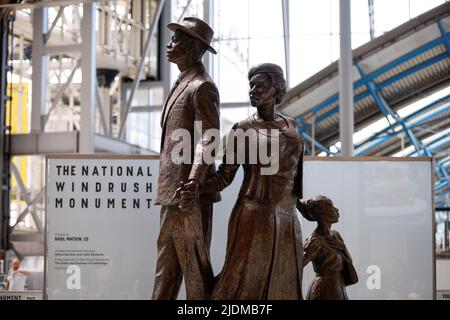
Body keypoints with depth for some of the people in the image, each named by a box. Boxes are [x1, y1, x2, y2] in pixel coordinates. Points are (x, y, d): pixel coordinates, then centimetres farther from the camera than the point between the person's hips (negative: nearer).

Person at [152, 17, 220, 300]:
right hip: (172, 191, 10)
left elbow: (208, 138, -21)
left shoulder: (202, 86, -11)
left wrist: (195, 179, -35)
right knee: (167, 262, 13)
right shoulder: (185, 83, 20)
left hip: (189, 192, -10)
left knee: (194, 264, -3)